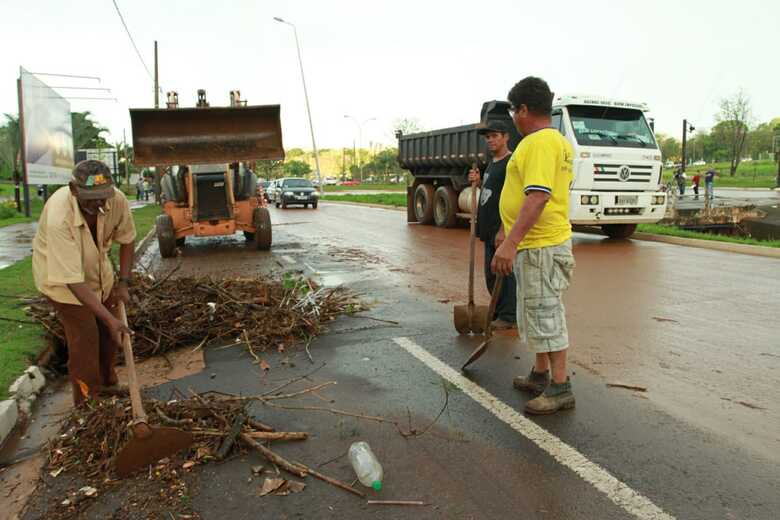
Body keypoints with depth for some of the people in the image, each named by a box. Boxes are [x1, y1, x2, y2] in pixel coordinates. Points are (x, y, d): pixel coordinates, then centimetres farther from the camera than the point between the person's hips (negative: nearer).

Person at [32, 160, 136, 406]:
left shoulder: (117, 199, -26)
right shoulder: (58, 218, -40)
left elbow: (126, 239, -5)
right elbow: (72, 280, -38)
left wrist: (124, 283, -9)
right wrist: (110, 319, -40)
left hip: (98, 270, 5)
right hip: (61, 277, -5)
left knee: (110, 334, 11)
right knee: (85, 338, -7)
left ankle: (107, 384, 35)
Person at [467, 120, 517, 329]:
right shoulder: (492, 163, 19)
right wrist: (478, 181, 8)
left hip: (503, 229, -9)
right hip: (489, 229, 9)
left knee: (505, 273, -4)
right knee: (491, 274, 14)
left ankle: (509, 317, 5)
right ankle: (498, 313, 25)